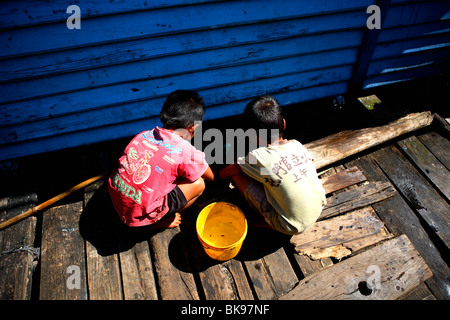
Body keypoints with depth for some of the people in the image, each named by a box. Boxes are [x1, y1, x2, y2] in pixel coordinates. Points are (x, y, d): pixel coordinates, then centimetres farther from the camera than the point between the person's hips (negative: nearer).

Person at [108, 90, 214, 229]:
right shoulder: (186, 151, -15)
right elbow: (210, 177, 4)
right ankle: (159, 222, 9)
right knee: (198, 184, -1)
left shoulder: (144, 134, 1)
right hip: (139, 217, -6)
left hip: (116, 202, 7)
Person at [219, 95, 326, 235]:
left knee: (238, 175, -5)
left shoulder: (259, 157, -20)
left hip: (292, 227, -6)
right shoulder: (297, 145, -4)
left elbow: (230, 170, -2)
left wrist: (217, 175, 21)